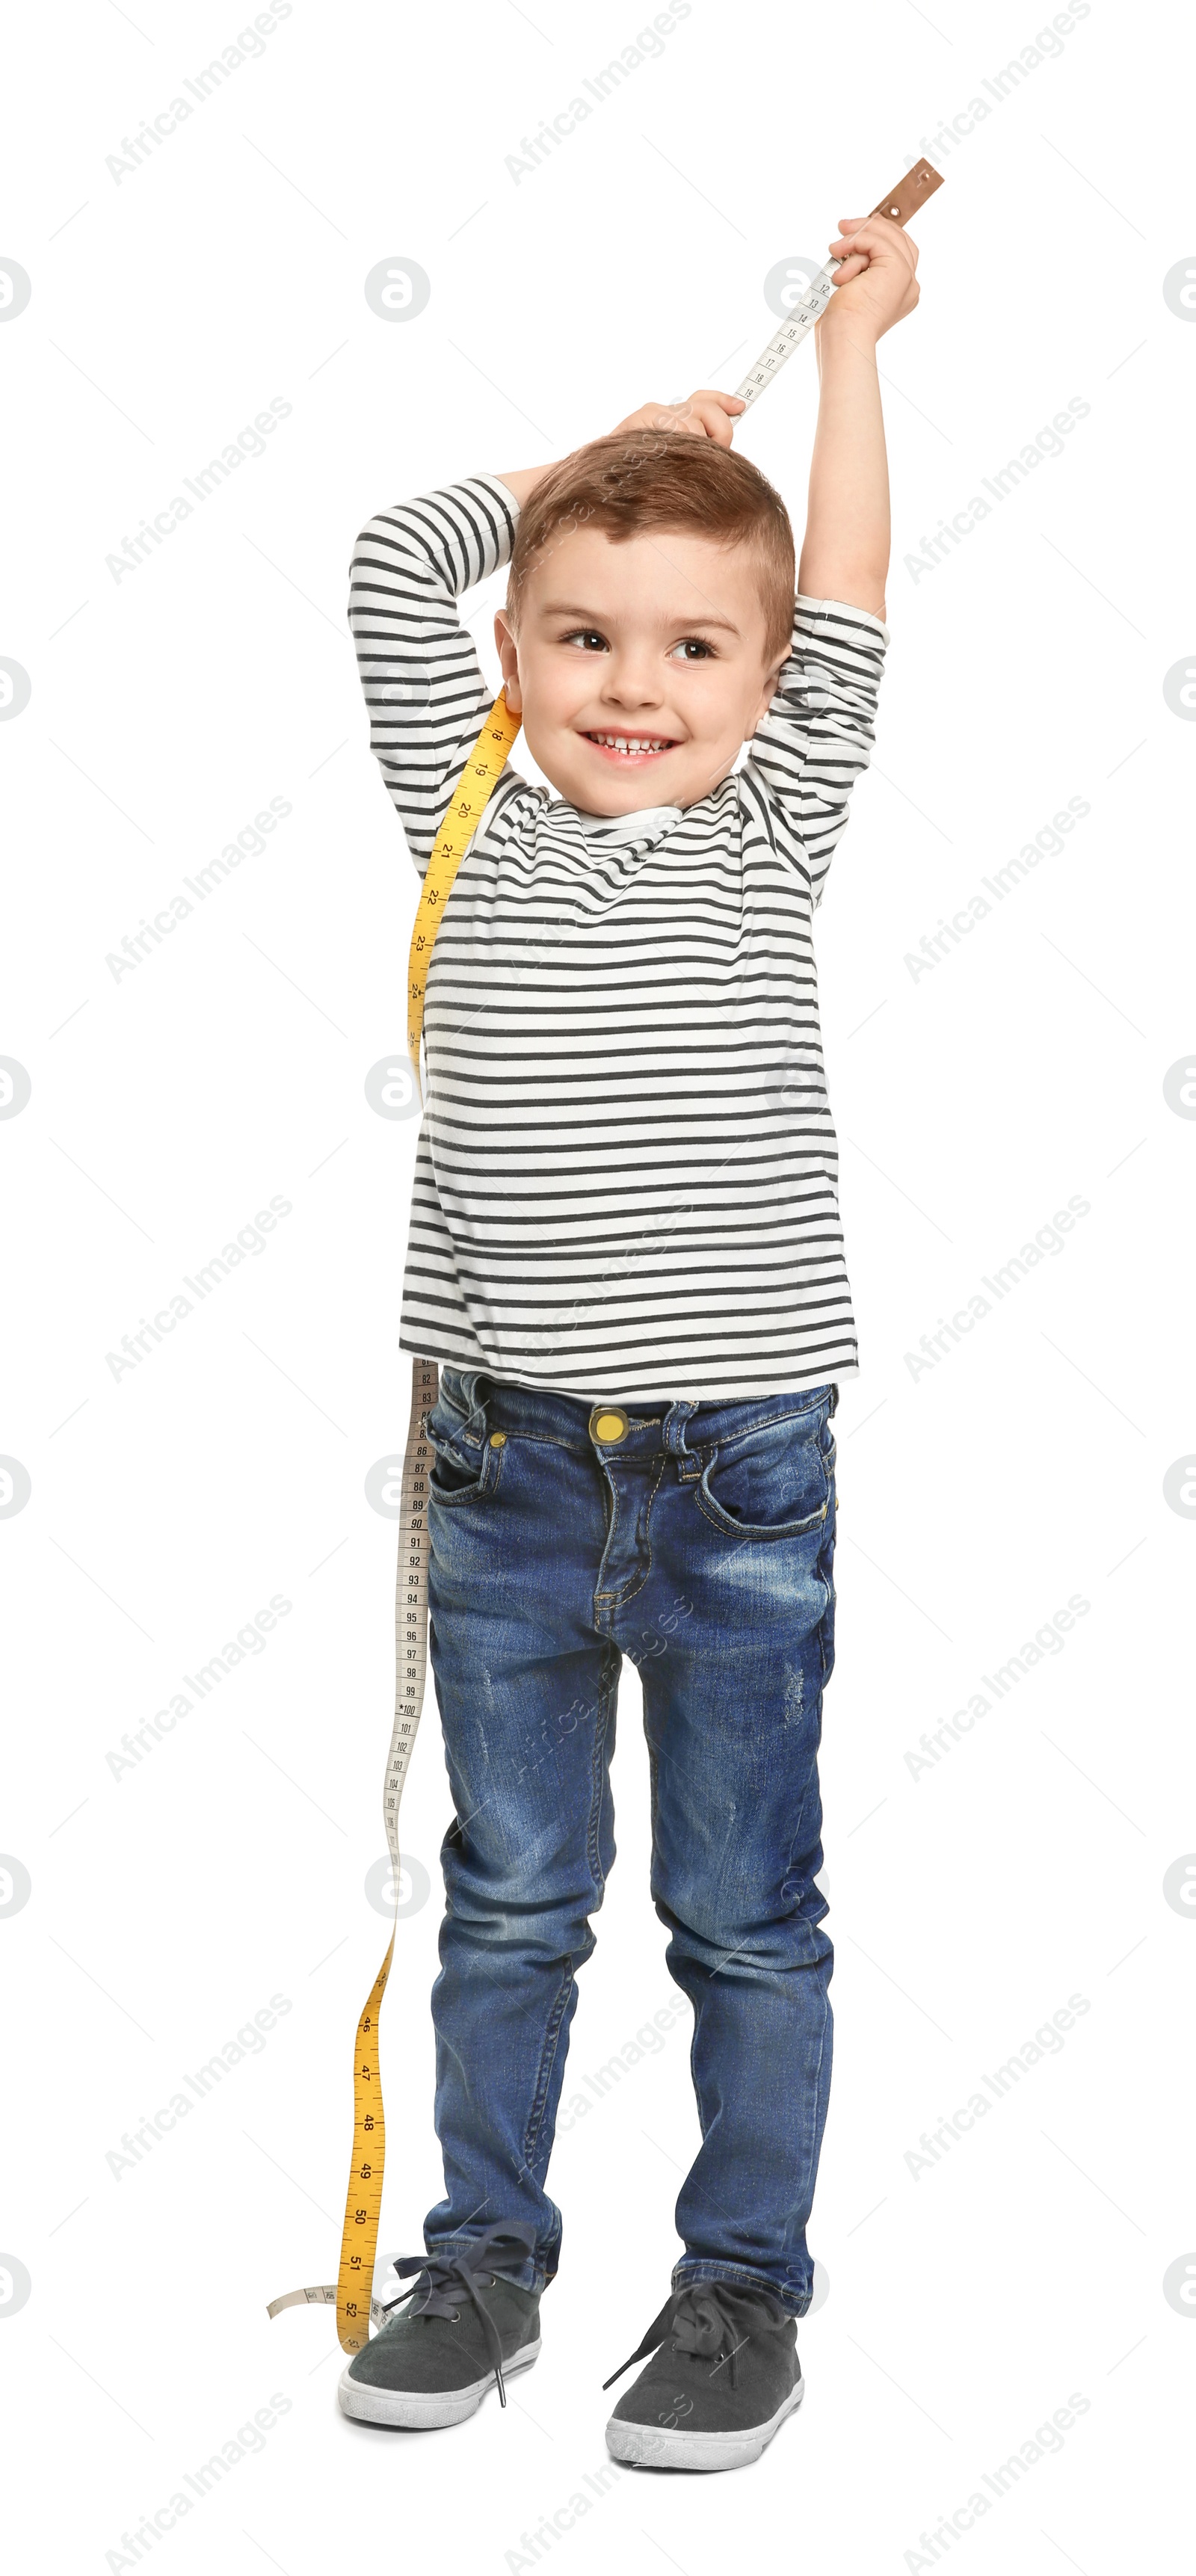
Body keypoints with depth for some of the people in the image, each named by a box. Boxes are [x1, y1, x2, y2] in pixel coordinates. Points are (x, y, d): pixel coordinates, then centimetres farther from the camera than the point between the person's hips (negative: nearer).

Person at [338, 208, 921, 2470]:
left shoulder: (770, 841, 2)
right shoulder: (469, 834, 5)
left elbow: (846, 617, 3)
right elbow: (397, 571, 6)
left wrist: (851, 345, 13)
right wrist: (605, 448, 14)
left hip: (734, 1476, -1)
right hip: (507, 1465, 2)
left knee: (745, 1918, 9)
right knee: (507, 1899, 15)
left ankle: (743, 2285, 25)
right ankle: (485, 2260, 30)